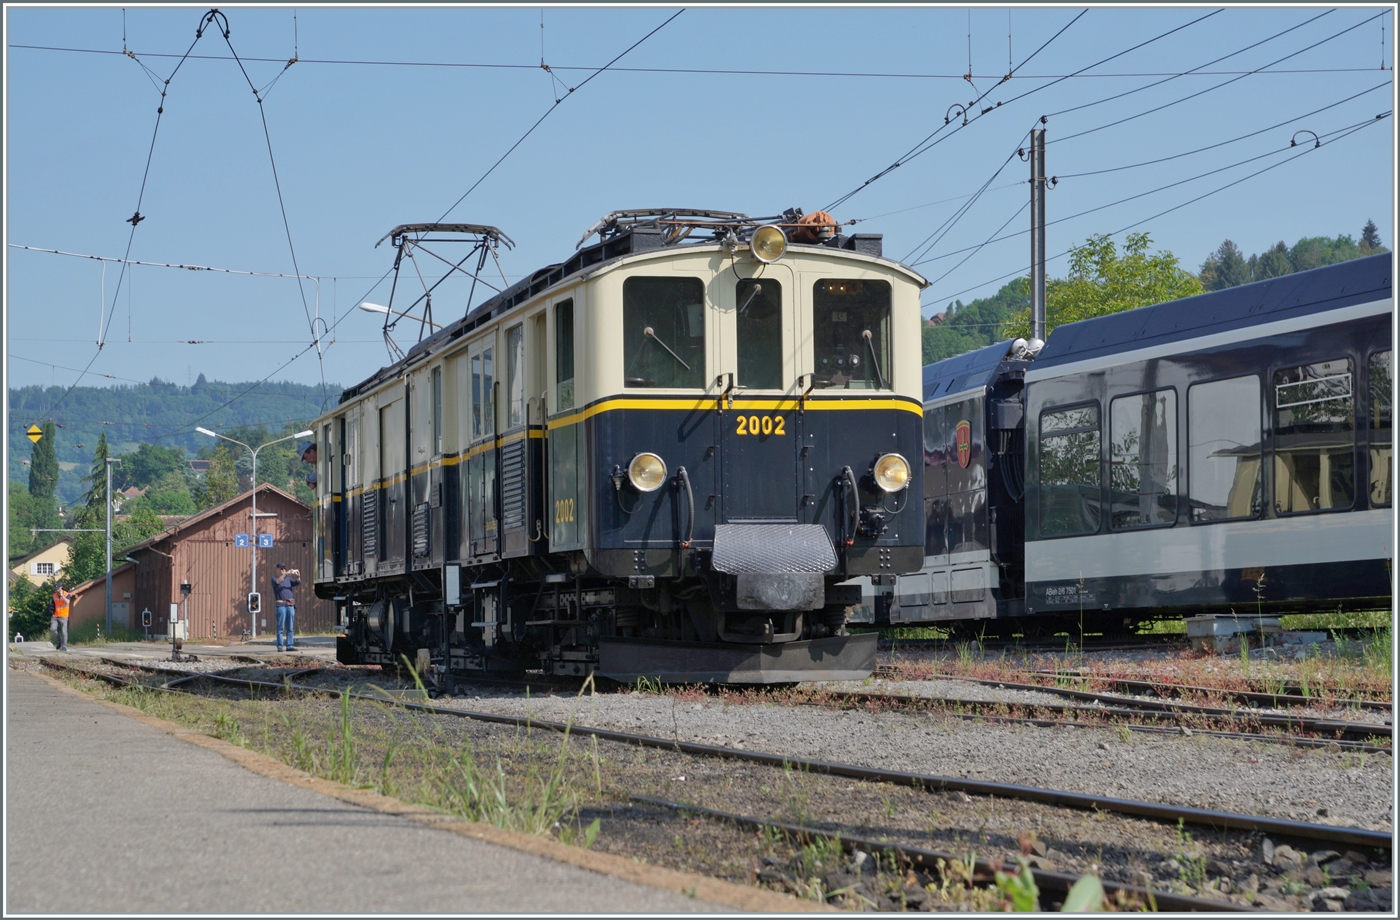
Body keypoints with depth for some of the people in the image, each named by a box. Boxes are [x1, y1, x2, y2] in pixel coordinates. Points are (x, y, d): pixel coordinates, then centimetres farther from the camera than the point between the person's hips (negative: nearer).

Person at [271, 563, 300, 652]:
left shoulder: (288, 579, 18)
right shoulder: (274, 579, 6)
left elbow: (297, 582, 2)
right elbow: (277, 582, -18)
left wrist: (298, 576, -19)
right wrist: (286, 574, -28)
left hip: (290, 605, 5)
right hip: (281, 605, -5)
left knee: (290, 627, 2)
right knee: (281, 627, -6)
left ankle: (290, 645, 3)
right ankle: (280, 646, -7)